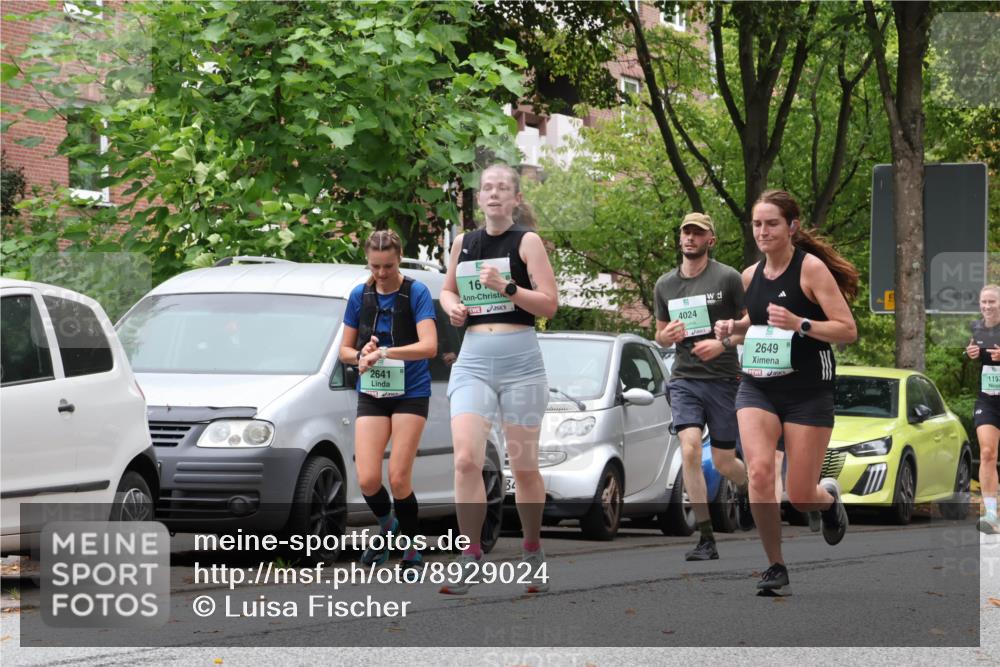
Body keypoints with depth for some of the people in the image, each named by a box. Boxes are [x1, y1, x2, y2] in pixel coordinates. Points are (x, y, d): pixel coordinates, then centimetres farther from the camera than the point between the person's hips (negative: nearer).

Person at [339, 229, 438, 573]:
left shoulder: (416, 293, -6)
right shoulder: (360, 295, 6)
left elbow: (429, 346, -17)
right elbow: (345, 350, 12)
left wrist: (384, 352, -26)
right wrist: (362, 355, -11)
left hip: (410, 393, -3)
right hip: (371, 394, 3)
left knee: (398, 479, -9)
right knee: (367, 479, -10)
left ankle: (411, 550, 9)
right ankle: (387, 526, 21)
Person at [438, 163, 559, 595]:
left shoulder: (527, 241, 0)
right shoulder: (463, 243, 12)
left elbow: (549, 304, -6)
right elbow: (447, 289, 28)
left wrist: (506, 287, -19)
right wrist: (452, 305, 6)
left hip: (520, 360, -3)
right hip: (473, 359, 3)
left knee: (524, 466, 5)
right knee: (466, 459, -14)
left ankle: (533, 552, 22)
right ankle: (470, 557, -11)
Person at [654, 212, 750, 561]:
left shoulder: (728, 278, -4)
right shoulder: (665, 285, 9)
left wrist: (723, 344, -17)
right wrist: (667, 336, -4)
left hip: (723, 379, -2)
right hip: (684, 379, 2)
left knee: (723, 461, 5)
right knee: (690, 450, -17)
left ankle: (748, 488, 44)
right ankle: (706, 540, -15)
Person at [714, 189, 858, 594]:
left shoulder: (811, 268, -11)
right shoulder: (751, 276, 6)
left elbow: (848, 331, -13)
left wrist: (800, 324, -28)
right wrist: (732, 328, 4)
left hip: (808, 391, -4)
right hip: (757, 388, 4)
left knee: (799, 497, -2)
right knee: (759, 470, -19)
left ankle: (829, 497, 37)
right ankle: (776, 567, -5)